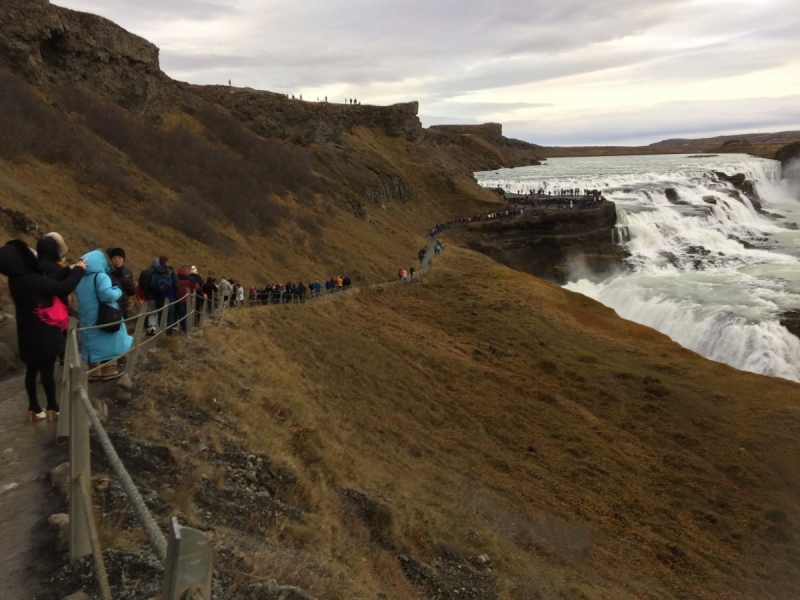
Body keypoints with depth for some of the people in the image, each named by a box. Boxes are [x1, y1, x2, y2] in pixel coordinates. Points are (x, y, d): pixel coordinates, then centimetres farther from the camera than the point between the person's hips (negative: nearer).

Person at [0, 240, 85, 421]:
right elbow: (64, 287, -22)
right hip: (43, 333, -8)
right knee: (47, 370, 4)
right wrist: (78, 270, -6)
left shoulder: (17, 279, 1)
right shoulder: (31, 280, -26)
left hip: (29, 332, 8)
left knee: (32, 369, 15)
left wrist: (69, 269, 11)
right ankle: (52, 407, 15)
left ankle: (34, 407, 24)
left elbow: (48, 282, 9)